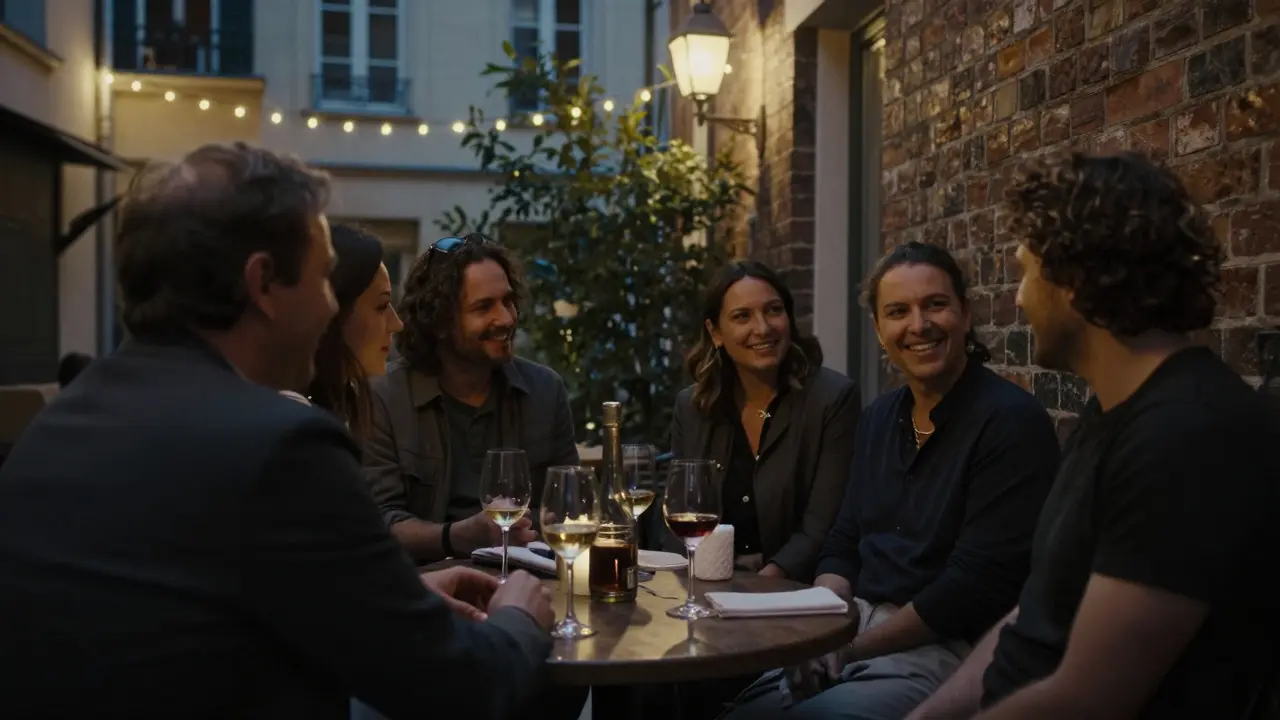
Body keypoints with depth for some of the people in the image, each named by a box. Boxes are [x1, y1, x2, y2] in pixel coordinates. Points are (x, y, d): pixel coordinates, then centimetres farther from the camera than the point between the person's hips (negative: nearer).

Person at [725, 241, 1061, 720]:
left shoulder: (1011, 421, -13)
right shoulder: (878, 417, 10)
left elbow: (979, 585, -18)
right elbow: (844, 546, 12)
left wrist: (851, 651, -16)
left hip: (945, 647, -6)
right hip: (854, 627, 6)